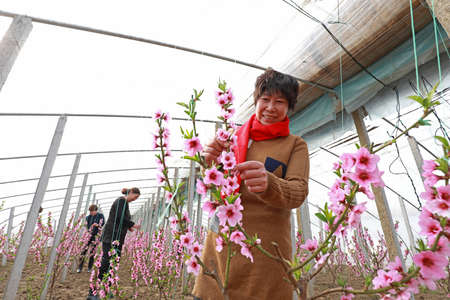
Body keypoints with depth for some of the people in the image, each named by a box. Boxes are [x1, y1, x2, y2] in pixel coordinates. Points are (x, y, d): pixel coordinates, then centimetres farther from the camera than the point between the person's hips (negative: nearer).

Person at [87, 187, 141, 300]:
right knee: (105, 264, -9)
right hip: (111, 237, -9)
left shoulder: (125, 203, 18)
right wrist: (132, 224, -9)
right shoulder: (121, 200, -10)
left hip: (117, 238, 9)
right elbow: (120, 217, -18)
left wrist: (128, 226, 9)